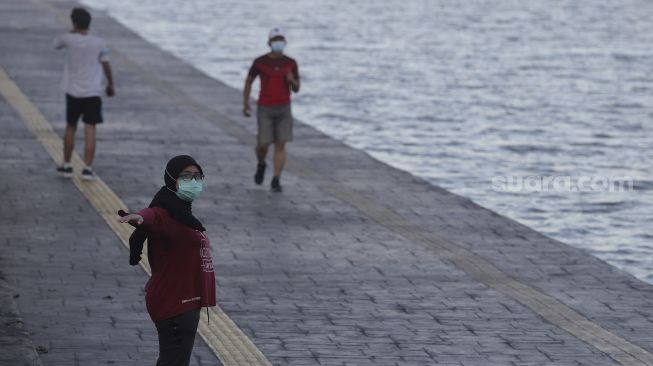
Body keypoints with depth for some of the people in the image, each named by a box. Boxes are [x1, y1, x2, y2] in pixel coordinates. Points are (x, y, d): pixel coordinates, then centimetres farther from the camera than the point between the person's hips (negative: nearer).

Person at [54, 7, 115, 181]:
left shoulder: (69, 39, -8)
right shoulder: (99, 43, -5)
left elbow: (56, 44, 15)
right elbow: (106, 65, 6)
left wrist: (73, 31, 13)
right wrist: (111, 84, 20)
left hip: (73, 92, 0)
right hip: (93, 93, 0)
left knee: (70, 127, 15)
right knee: (90, 130, 0)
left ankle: (66, 166, 22)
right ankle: (87, 169, -5)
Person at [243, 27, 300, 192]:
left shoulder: (291, 63, -2)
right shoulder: (259, 62, -7)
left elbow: (296, 89, 3)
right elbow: (248, 81, 6)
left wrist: (292, 80, -22)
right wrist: (245, 104, -2)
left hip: (284, 109, 1)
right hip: (265, 110, -1)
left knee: (280, 146, -5)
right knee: (263, 144, -3)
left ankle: (276, 181, 2)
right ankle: (261, 164, 32)